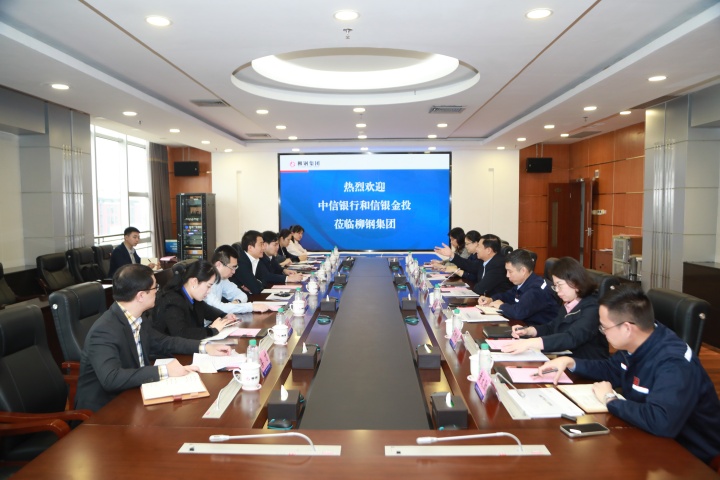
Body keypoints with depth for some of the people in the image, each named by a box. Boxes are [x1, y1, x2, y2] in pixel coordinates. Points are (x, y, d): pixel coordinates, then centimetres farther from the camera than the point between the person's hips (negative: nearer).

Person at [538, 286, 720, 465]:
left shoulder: (674, 364, -32)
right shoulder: (636, 343, -5)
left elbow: (661, 421, -45)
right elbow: (612, 369, 14)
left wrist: (610, 399, -29)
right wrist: (570, 362, 0)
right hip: (650, 434, 8)